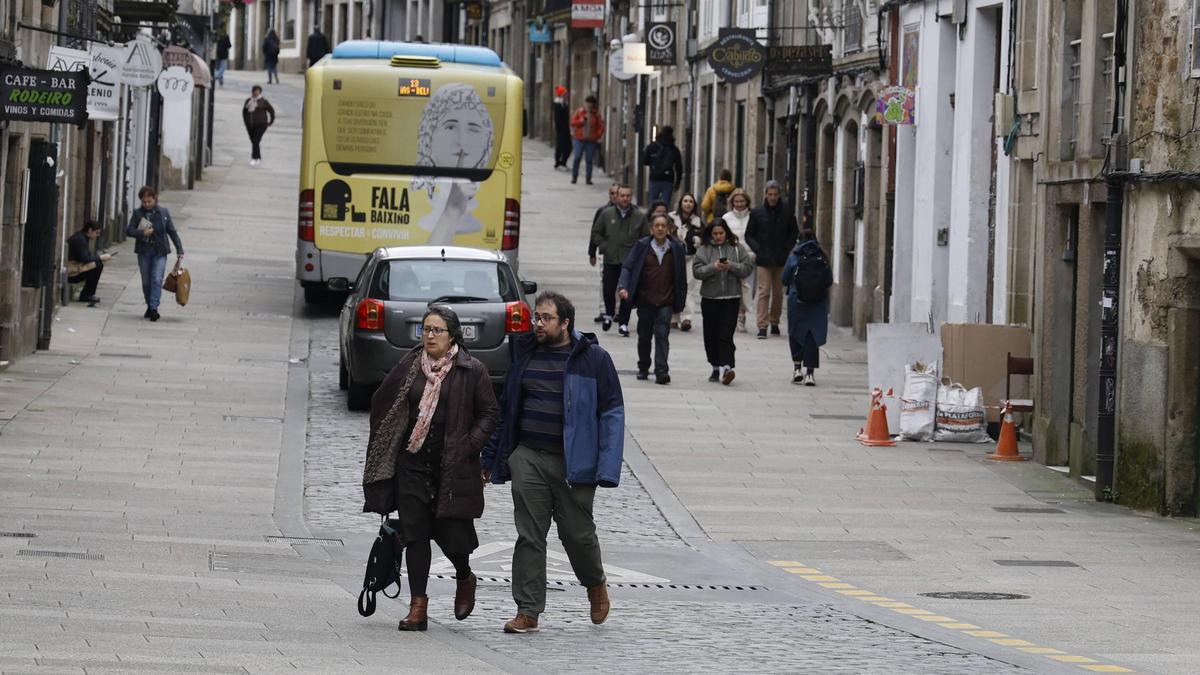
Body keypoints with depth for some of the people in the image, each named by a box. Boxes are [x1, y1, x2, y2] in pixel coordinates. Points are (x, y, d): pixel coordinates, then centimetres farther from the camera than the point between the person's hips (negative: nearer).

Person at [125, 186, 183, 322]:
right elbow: (128, 230, 0)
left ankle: (154, 308, -18)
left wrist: (179, 250, 1)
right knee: (146, 282, 8)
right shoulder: (138, 213, 3)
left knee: (157, 280, -14)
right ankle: (149, 306, 24)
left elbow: (172, 232, 6)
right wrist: (142, 233, -17)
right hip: (144, 252, 2)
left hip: (160, 252, -2)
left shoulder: (163, 213, 3)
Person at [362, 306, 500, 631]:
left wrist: (468, 446, -9)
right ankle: (418, 606, 3)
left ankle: (464, 579, 31)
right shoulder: (408, 367, 7)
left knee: (453, 533, -3)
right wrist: (387, 442, 11)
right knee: (414, 533, -1)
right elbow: (381, 402, 17)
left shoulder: (471, 371, -2)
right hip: (412, 463, 3)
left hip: (453, 467, -3)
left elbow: (490, 413, 2)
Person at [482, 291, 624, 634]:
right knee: (529, 535, 0)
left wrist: (607, 469, -13)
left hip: (573, 462, -3)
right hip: (527, 458, 3)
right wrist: (491, 458, 16)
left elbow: (612, 413, -4)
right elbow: (506, 408, 18)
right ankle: (528, 611, 3)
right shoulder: (525, 353, 10)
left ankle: (596, 585, 35)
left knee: (577, 532, 5)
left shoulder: (593, 359, -3)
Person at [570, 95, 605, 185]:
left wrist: (597, 136, -8)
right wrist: (581, 120, -13)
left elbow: (601, 127, 2)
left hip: (591, 140, 0)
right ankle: (574, 177, 4)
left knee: (589, 160, 1)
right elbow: (573, 122, 2)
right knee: (577, 158, -3)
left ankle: (588, 178, 8)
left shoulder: (596, 114, 1)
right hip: (580, 139, 0)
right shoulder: (580, 111, 3)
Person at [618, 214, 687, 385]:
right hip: (645, 300, 1)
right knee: (644, 336, 12)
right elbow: (628, 267, -2)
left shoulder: (676, 248, 1)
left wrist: (680, 300, 4)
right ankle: (643, 368, 30)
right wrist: (623, 286, -18)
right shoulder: (642, 246, 0)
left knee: (662, 334, -13)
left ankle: (661, 371, -16)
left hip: (666, 302, -1)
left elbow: (681, 275, 6)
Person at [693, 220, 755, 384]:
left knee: (725, 334, -12)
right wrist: (712, 268, -20)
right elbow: (697, 271, -5)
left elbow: (748, 268, -1)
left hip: (731, 297, -2)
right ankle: (716, 368, 20)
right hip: (709, 298, 2)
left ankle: (726, 368, -20)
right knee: (711, 335, 7)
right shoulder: (704, 250, 4)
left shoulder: (737, 248, 4)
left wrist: (731, 266, -15)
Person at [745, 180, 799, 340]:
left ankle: (774, 322, 24)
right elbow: (749, 235, 7)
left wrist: (787, 248, 0)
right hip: (764, 260, -2)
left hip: (781, 260, 2)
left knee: (778, 293, 9)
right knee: (763, 292, -9)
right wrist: (757, 249, -6)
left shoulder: (786, 213, 3)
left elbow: (794, 233, 14)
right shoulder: (757, 213, 1)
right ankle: (762, 326, -12)